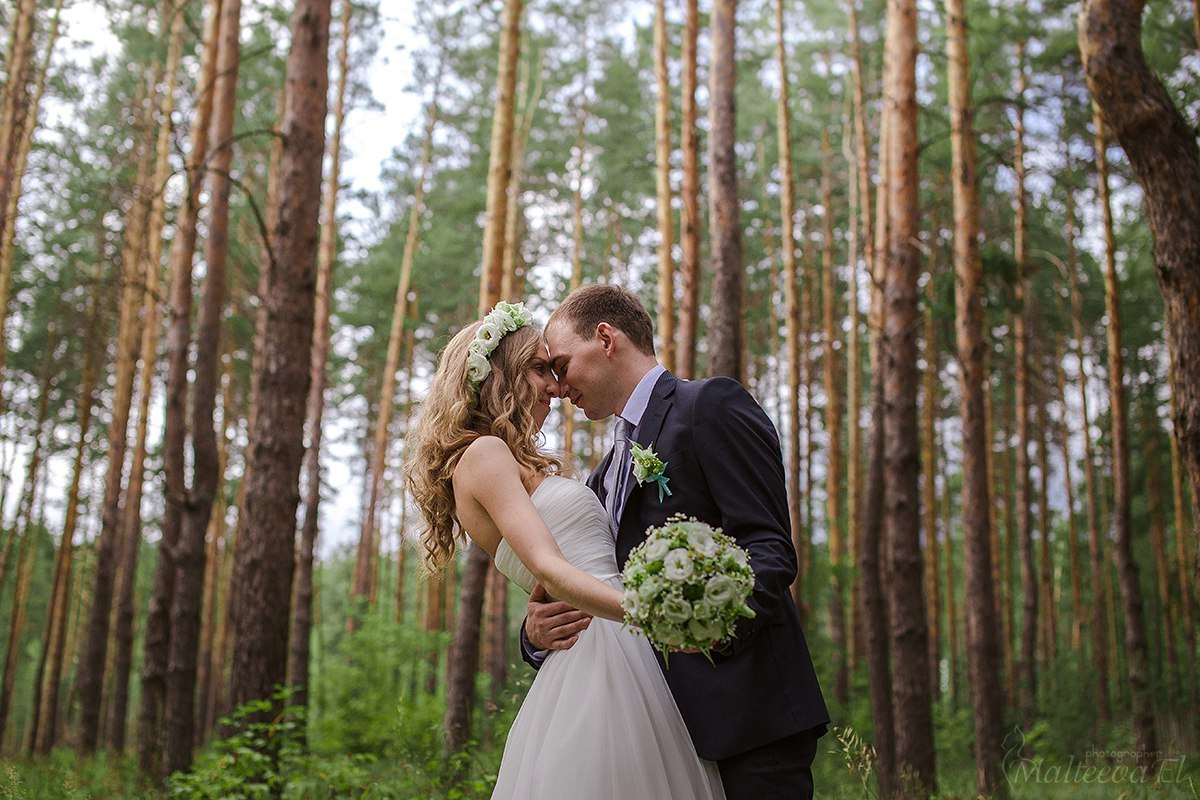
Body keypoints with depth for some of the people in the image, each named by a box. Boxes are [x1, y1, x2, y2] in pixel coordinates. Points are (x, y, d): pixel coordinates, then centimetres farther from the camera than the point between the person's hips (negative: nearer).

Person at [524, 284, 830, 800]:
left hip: (744, 711, -8)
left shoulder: (710, 405, -4)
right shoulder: (605, 477, 22)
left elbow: (768, 548, -14)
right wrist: (537, 632, -2)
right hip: (665, 726, 8)